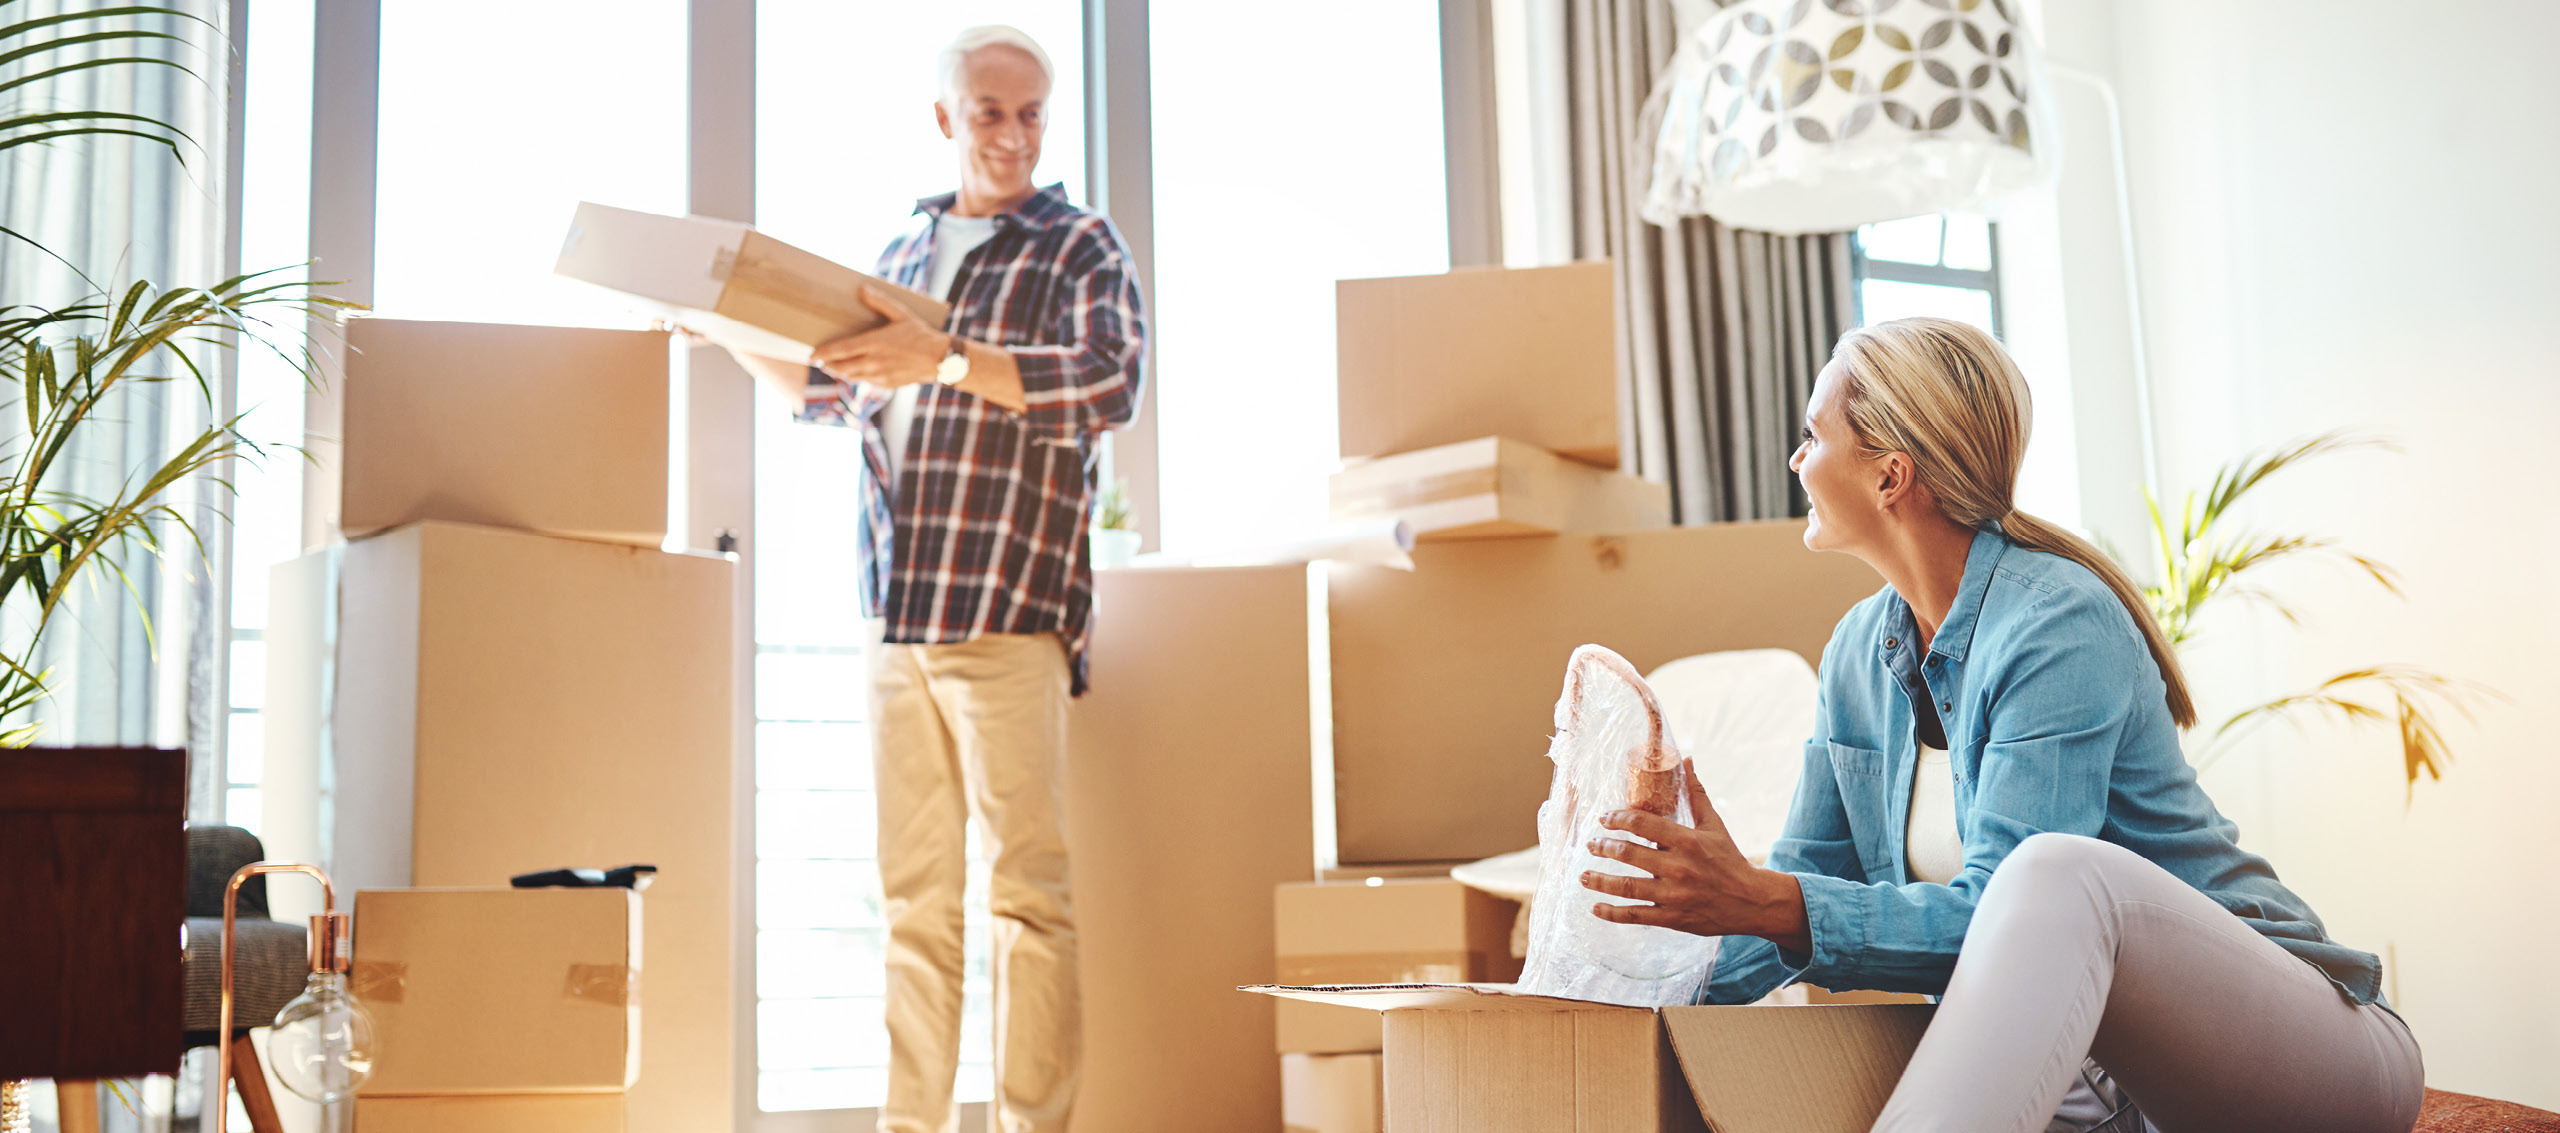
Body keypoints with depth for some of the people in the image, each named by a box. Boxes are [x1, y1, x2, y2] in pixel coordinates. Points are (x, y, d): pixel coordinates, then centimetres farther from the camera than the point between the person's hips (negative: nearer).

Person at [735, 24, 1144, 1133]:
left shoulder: (1080, 246, 3)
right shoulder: (903, 250, 21)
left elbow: (1111, 382, -15)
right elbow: (833, 389, 32)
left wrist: (946, 361, -24)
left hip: (1008, 607, -5)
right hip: (896, 612, 5)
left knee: (1025, 890, -6)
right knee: (912, 896, 7)